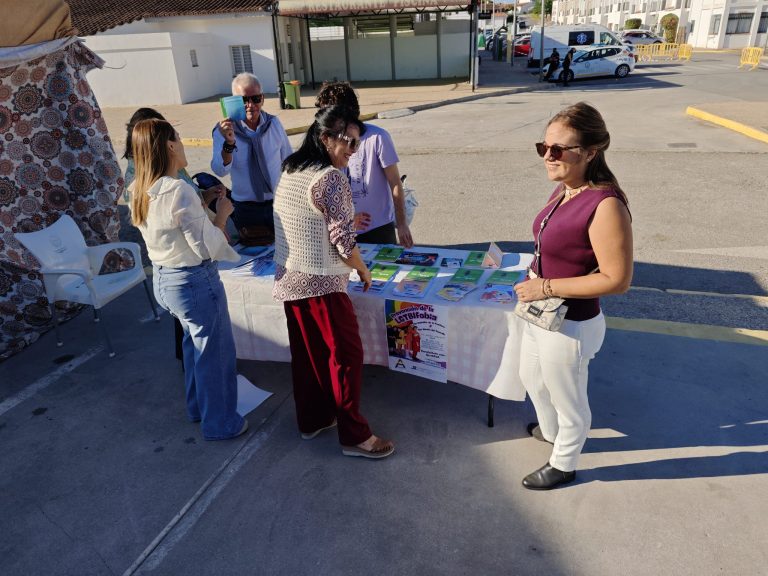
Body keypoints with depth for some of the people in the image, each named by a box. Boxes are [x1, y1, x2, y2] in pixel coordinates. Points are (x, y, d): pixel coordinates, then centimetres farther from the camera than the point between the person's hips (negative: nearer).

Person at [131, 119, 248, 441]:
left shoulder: (140, 192, 1)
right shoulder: (179, 191, -25)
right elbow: (208, 247, -23)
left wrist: (201, 206, 8)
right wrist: (222, 213, -10)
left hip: (162, 279, 9)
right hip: (194, 281, -9)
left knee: (195, 344, 27)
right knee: (215, 352, 10)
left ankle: (198, 407, 44)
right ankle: (219, 423, 27)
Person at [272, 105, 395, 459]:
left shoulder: (289, 170, 7)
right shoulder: (332, 178, -19)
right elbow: (343, 243, -18)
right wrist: (363, 271, -1)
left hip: (288, 279, 9)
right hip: (321, 283, -8)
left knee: (306, 352, 19)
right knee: (347, 355, 5)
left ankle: (311, 420, 35)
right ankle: (354, 436, 16)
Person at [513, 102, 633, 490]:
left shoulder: (605, 205, -27)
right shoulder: (564, 190, -1)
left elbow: (617, 279, -25)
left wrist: (547, 287, -24)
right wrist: (536, 284, 5)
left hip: (571, 325, -9)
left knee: (568, 401, 17)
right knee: (531, 378, 31)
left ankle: (563, 466, 44)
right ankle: (550, 431, 60)